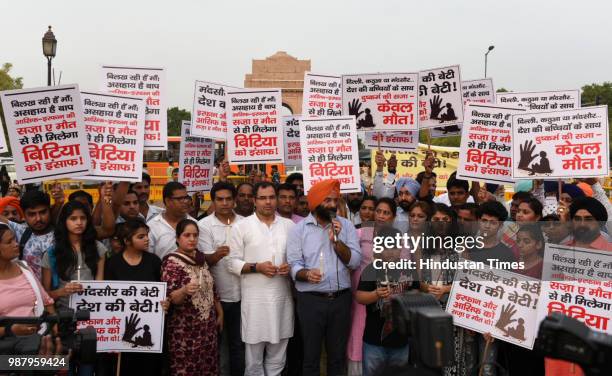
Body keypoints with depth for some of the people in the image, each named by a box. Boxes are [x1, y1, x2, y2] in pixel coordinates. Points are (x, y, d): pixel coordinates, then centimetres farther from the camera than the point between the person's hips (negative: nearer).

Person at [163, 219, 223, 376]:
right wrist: (184, 290, -36)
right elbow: (170, 298, -18)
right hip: (185, 329, -6)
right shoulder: (172, 262, -12)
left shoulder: (201, 258, 8)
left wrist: (220, 313, 18)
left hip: (208, 326, 6)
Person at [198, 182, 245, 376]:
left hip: (242, 293, 3)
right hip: (217, 295, -3)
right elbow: (205, 260, -11)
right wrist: (217, 254, -33)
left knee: (240, 343, 13)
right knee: (219, 345, 8)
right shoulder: (204, 225, -6)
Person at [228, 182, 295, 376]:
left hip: (283, 296, 3)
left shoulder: (289, 225, 8)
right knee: (254, 360, 6)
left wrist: (291, 266, -6)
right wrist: (257, 267, -16)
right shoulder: (241, 226, -1)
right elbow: (233, 263, -3)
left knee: (277, 359, 14)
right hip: (254, 298, -3)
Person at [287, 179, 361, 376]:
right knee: (311, 356, 8)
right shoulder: (299, 228, -1)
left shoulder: (346, 225, 4)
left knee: (338, 355, 13)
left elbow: (355, 262, -4)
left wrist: (335, 239, -15)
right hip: (310, 300, -2)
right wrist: (306, 273, -27)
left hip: (341, 299, 2)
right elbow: (294, 264, -7)